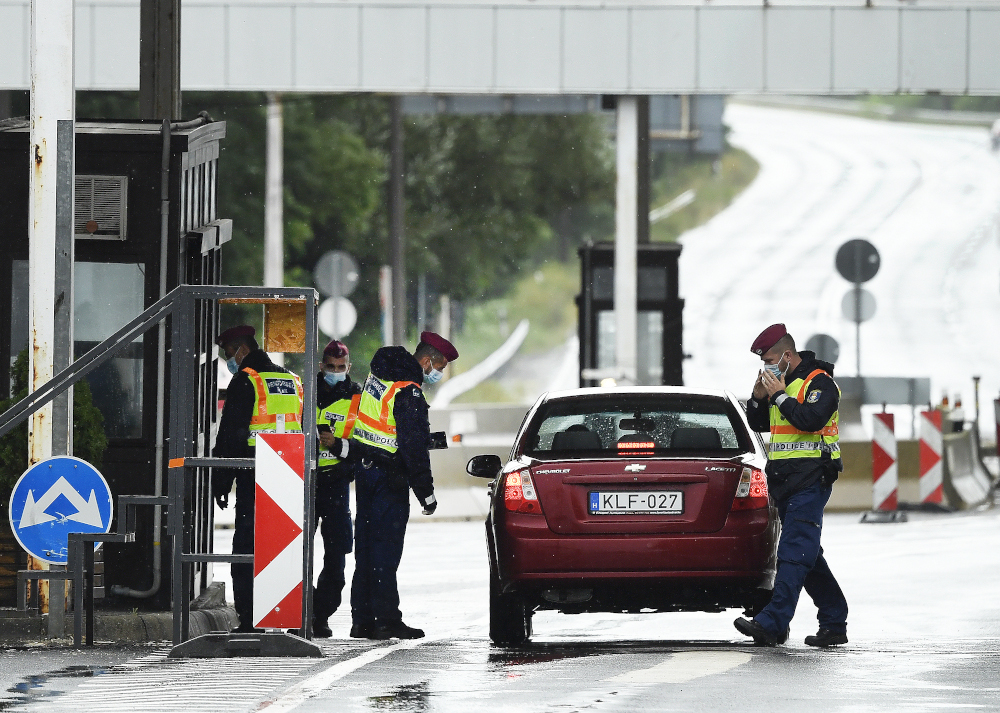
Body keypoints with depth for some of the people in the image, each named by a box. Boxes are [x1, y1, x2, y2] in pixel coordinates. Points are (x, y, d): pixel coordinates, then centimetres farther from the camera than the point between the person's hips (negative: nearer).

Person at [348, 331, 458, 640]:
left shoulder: (379, 375, 9)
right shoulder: (408, 393, -19)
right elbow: (414, 448, -19)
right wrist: (426, 494, -13)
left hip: (365, 469, 9)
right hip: (389, 476, -9)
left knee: (366, 544, 11)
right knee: (386, 547, -6)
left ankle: (362, 620, 13)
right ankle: (386, 620, -6)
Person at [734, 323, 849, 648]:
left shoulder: (818, 382, -8)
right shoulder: (781, 382, 17)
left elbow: (812, 419, -24)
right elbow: (758, 424, 20)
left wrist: (780, 396, -16)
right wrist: (759, 397, 2)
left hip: (811, 481, -10)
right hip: (785, 483, 10)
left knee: (794, 552, -14)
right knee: (806, 554, 10)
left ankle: (772, 622, -23)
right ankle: (834, 624, 14)